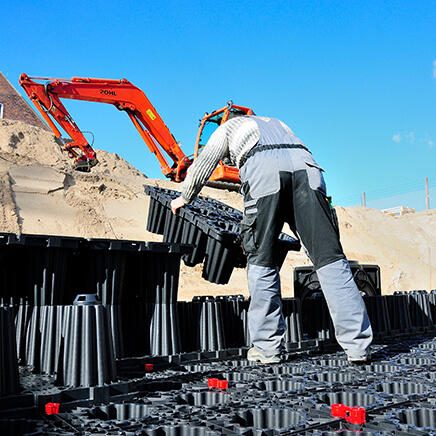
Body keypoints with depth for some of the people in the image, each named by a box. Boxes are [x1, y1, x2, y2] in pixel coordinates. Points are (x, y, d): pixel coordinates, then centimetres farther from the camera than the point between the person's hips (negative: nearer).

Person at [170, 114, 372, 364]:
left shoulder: (228, 127, 36)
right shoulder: (278, 124, 46)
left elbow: (202, 166, 30)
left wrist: (185, 199, 46)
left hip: (263, 173, -3)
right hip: (306, 168, 3)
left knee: (261, 260, 5)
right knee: (329, 255, -2)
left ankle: (266, 348, 6)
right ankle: (358, 346, -7)